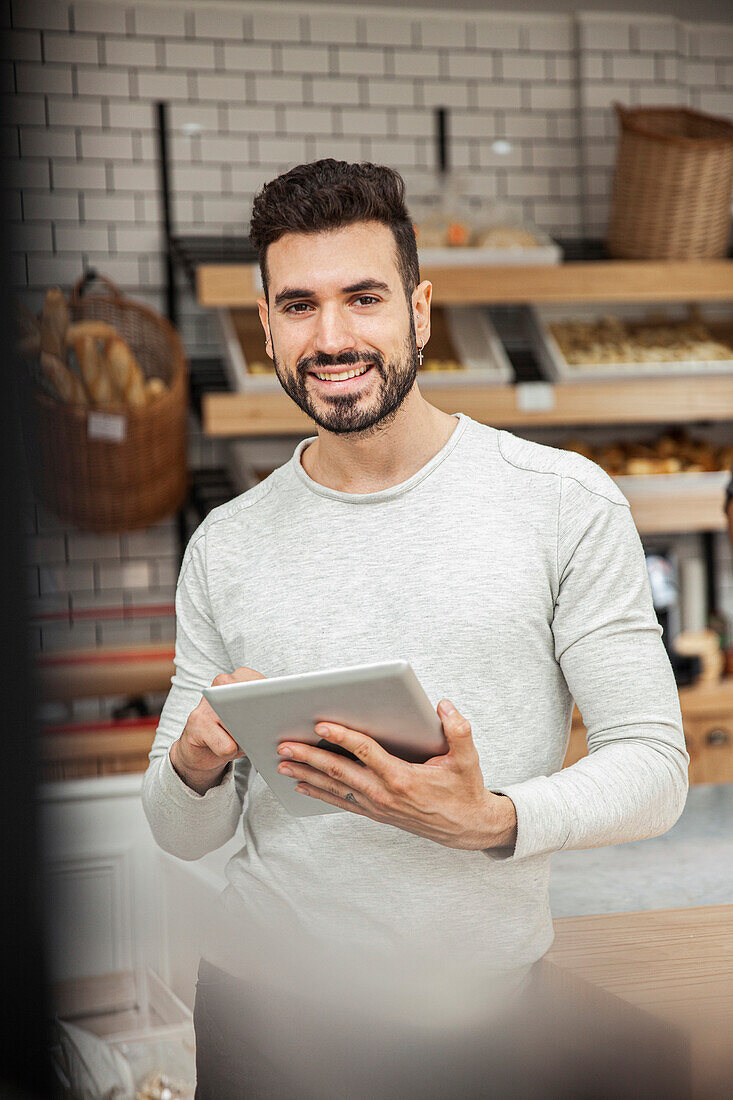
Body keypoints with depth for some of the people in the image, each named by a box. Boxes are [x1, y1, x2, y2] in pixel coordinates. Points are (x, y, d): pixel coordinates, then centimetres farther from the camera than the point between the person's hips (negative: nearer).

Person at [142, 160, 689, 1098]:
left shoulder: (567, 502, -7)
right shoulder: (226, 546, 2)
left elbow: (654, 771, -7)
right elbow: (185, 837, 6)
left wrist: (491, 820, -25)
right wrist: (196, 765, -17)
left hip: (480, 1001, -2)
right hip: (261, 1003, 2)